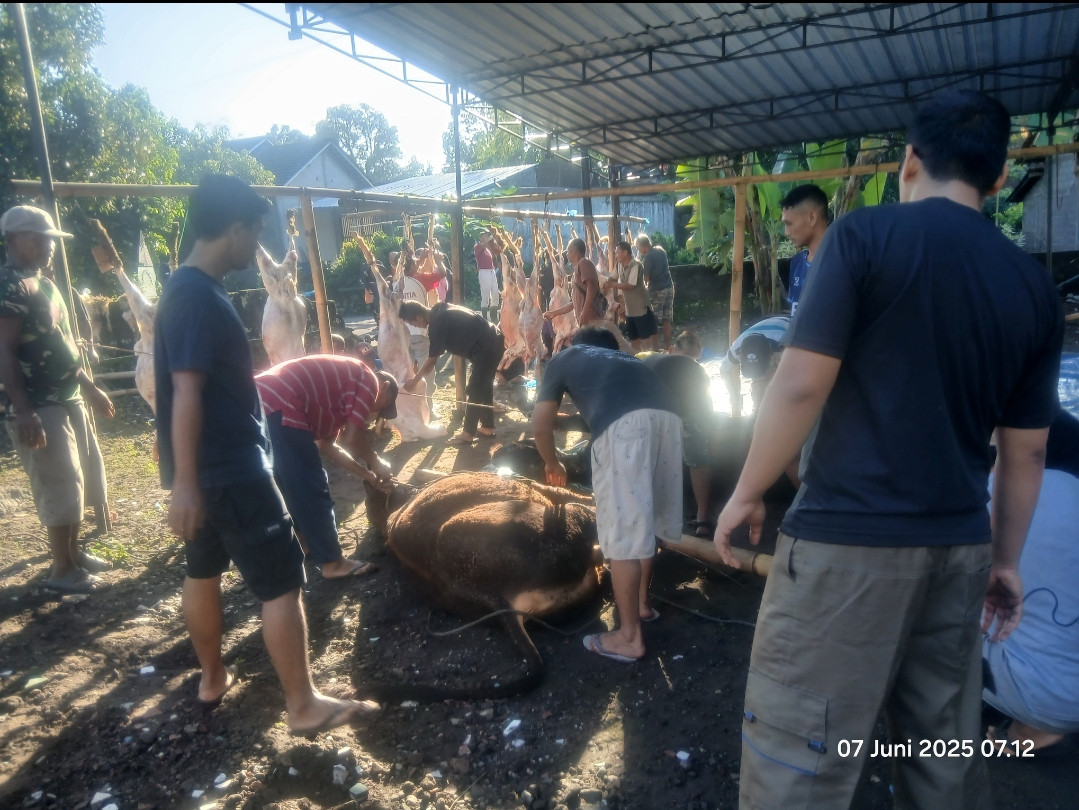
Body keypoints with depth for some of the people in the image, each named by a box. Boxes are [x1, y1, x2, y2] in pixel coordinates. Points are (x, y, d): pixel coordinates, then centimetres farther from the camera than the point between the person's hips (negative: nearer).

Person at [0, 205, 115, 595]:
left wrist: (90, 388, 23)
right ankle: (62, 569, 11)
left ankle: (74, 553, 31)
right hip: (40, 408, -10)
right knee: (61, 488, -2)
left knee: (80, 481, 17)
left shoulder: (42, 283, 15)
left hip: (67, 400, 10)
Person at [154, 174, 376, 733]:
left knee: (203, 571, 19)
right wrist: (184, 483, -25)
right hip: (229, 469, -11)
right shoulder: (200, 298, -20)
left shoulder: (189, 289, 11)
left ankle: (212, 679, 35)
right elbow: (186, 393, -25)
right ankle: (304, 705, 5)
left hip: (208, 467, 11)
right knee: (281, 582, -4)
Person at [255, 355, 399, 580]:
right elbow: (352, 438, -4)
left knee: (296, 488, 24)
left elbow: (325, 445, 29)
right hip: (278, 410, -10)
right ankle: (332, 563, 11)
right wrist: (377, 465, 14)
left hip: (258, 403, 10)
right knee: (313, 490, 1)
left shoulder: (343, 381, 30)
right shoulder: (368, 380, 4)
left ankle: (308, 546, 39)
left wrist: (367, 474, 30)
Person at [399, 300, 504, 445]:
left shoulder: (437, 324, -17)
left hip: (485, 348, -10)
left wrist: (414, 381, 2)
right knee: (483, 387, 18)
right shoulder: (439, 310, 9)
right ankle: (487, 427, 27)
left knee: (474, 392, -1)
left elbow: (431, 361, -9)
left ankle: (468, 433, 9)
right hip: (494, 340, 10)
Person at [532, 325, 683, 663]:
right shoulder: (625, 358, 41)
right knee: (644, 518, 23)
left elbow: (540, 425, 24)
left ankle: (629, 637, 12)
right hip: (667, 415, 6)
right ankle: (642, 602, 39)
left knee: (623, 531, 2)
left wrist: (552, 464, 43)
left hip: (623, 423, -5)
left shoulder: (563, 358, 31)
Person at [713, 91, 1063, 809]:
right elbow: (1026, 453, 12)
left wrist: (746, 494, -1)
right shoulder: (1035, 286, 9)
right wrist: (1006, 560, 22)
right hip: (959, 545, 7)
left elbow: (801, 384, -13)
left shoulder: (866, 234, -7)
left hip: (848, 536, -6)